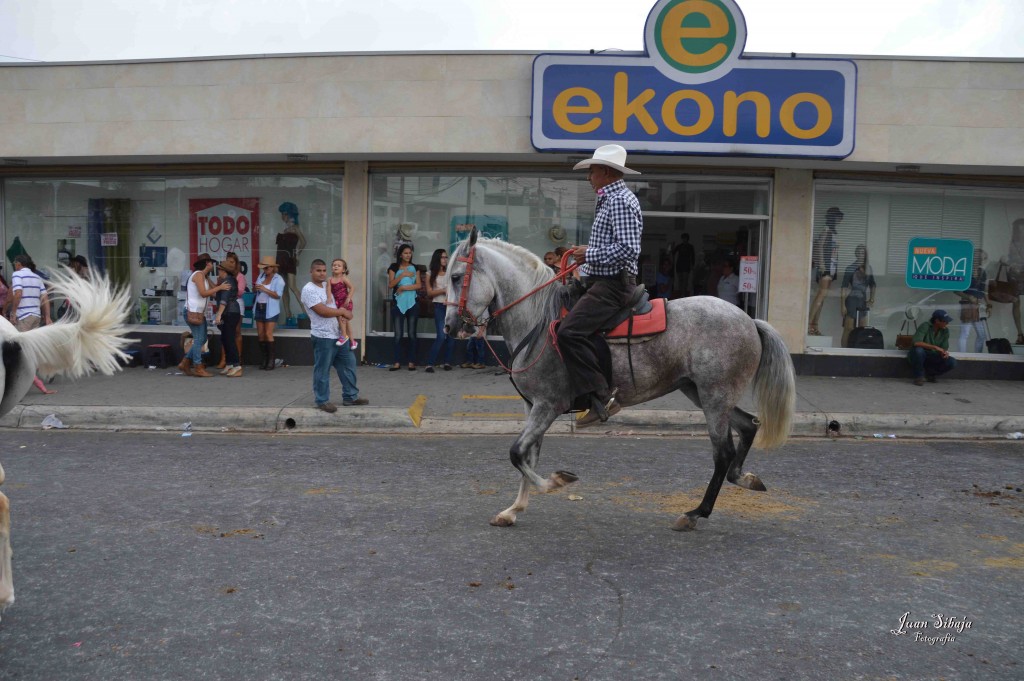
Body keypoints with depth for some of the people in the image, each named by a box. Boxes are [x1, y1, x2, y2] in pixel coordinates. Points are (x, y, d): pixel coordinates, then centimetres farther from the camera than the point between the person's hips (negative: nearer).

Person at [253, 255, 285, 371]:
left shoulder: (278, 279, -7)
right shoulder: (261, 276, 10)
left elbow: (278, 295, -16)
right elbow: (255, 290, 17)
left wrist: (264, 289, -23)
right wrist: (255, 287, -6)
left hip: (270, 309, -6)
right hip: (259, 307, 6)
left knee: (268, 334, -10)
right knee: (260, 334, 5)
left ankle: (271, 359, -2)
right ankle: (265, 358, 13)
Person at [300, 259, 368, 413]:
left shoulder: (327, 285, 12)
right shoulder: (309, 290, -14)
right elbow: (323, 311, -22)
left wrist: (341, 310, 8)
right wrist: (342, 311, -9)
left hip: (338, 334, 9)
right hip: (323, 337, -9)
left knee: (348, 364, 13)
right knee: (322, 370, 1)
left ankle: (350, 397, 23)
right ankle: (322, 401, 12)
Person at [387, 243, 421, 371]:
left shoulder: (414, 268, 9)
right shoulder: (394, 267, 6)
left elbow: (418, 285, 0)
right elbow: (390, 285, -3)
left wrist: (403, 287, -11)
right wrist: (402, 275, -12)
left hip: (412, 303, 1)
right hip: (398, 303, -1)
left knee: (412, 334, 1)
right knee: (398, 334, -2)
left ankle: (411, 362, 5)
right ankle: (397, 362, 1)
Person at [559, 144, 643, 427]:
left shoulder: (619, 201, -13)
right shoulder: (609, 199, 19)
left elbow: (628, 249, -23)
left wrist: (590, 254, -16)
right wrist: (587, 257, 14)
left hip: (612, 284, -12)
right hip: (600, 281, 12)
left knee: (569, 331, -25)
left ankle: (602, 397, -22)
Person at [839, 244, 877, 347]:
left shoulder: (868, 268, 8)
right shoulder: (851, 268, -8)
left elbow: (872, 285, 19)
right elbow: (844, 287, -10)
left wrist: (872, 298, 5)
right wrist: (842, 305, -15)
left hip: (863, 301, 6)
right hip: (851, 300, -6)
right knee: (848, 329, -6)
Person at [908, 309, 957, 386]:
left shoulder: (945, 331, -3)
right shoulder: (925, 326, -20)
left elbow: (944, 348, -1)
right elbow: (916, 342, -34)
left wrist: (945, 353, -26)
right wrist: (935, 347, -39)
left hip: (932, 358, 5)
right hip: (918, 356, -5)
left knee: (952, 362, -18)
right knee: (918, 350, -40)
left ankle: (929, 373, 5)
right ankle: (919, 376, -18)